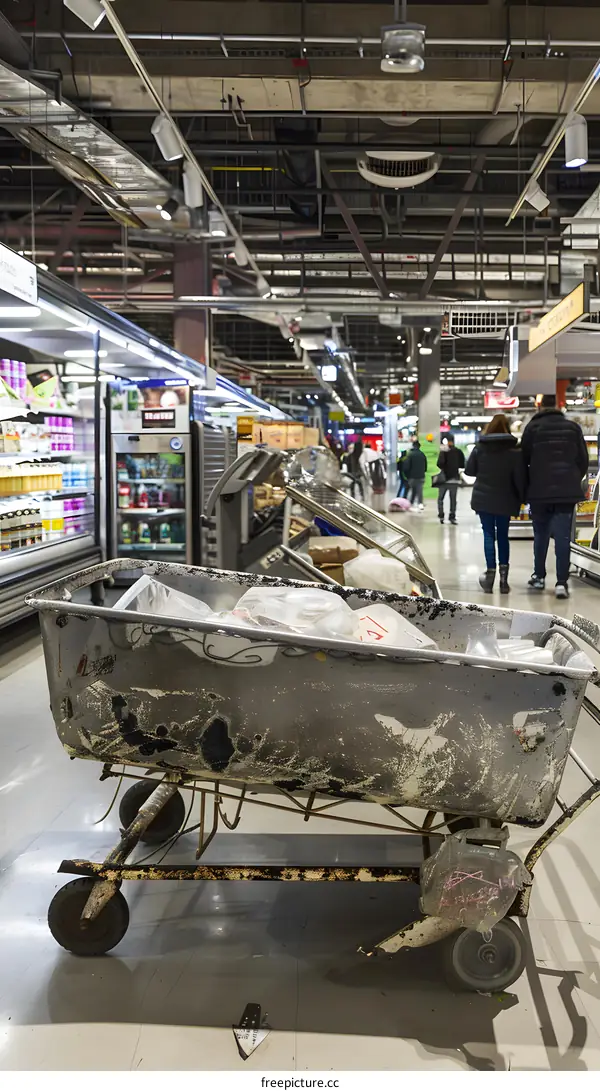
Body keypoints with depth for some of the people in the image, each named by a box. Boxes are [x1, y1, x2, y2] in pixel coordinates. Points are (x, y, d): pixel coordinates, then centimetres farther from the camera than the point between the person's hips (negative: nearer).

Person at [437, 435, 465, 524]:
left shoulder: (444, 451, -12)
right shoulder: (459, 452, 0)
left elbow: (440, 463, -22)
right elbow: (462, 465, 4)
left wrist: (443, 467, -1)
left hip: (444, 478, -3)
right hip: (455, 478, 3)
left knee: (440, 498, 8)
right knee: (453, 499, 8)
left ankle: (441, 516, -1)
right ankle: (452, 517, 5)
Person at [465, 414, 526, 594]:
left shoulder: (480, 447, -2)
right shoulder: (514, 450, -8)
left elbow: (469, 471, 3)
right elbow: (519, 477, -10)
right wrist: (522, 497, 2)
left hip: (483, 498, 0)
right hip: (505, 500, 0)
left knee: (489, 535, 4)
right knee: (503, 536, 10)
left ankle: (490, 573, -4)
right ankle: (503, 576, 5)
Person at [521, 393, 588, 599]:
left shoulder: (533, 427, -1)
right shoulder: (573, 427, 4)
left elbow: (524, 459, 1)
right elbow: (583, 460, 7)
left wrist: (528, 487, 15)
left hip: (539, 491, 0)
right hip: (566, 490, 0)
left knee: (540, 534, 15)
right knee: (563, 536, 0)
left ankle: (539, 577, 21)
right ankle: (562, 582, -6)